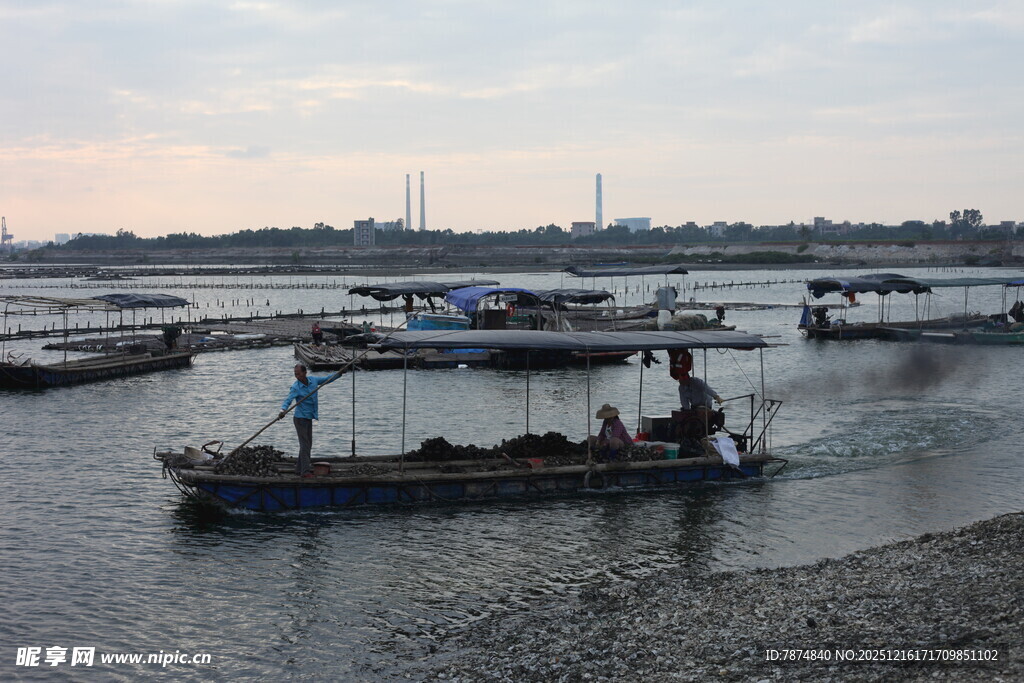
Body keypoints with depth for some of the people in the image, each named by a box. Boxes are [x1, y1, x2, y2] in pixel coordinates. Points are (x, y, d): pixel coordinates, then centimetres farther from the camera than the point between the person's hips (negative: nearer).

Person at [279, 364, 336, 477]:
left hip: (309, 418, 7)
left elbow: (326, 379, 17)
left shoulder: (313, 380, 2)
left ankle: (299, 469, 18)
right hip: (300, 418, -7)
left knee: (308, 445, 10)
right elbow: (288, 400, -28)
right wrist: (283, 410, -46)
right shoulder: (296, 387, -16)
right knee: (304, 444, -11)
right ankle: (305, 471, -13)